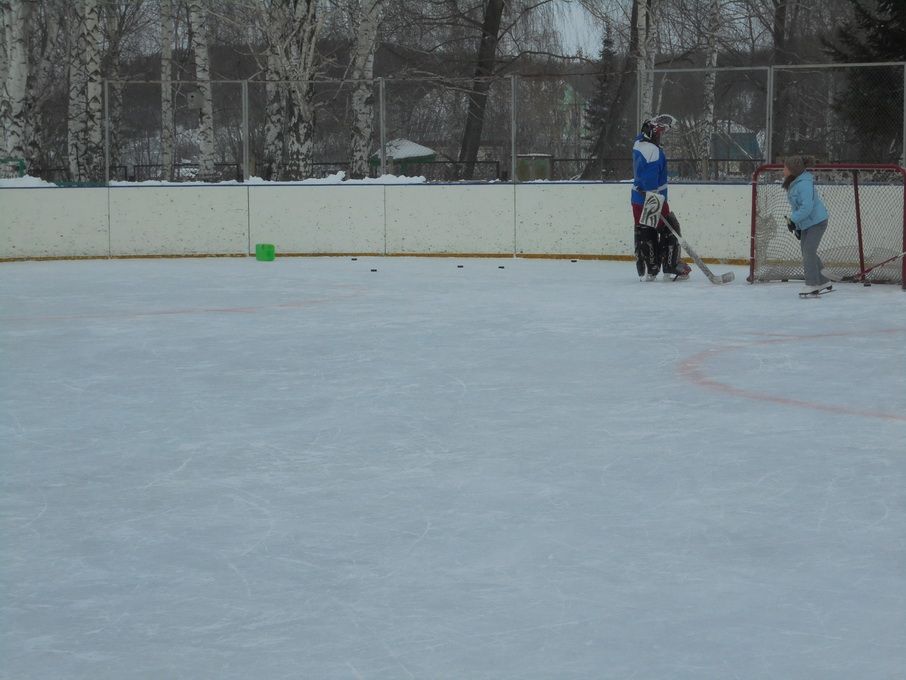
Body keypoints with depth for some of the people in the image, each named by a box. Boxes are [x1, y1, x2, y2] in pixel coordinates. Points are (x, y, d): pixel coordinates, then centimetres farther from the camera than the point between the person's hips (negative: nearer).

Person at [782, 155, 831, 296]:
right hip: (805, 223, 11)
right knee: (806, 251, 14)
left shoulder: (804, 184, -23)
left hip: (817, 221, -11)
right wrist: (797, 227, 18)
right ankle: (823, 281, 24)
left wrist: (792, 220, -23)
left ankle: (812, 285, -9)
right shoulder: (793, 184, 9)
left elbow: (806, 207, -29)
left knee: (808, 251, -13)